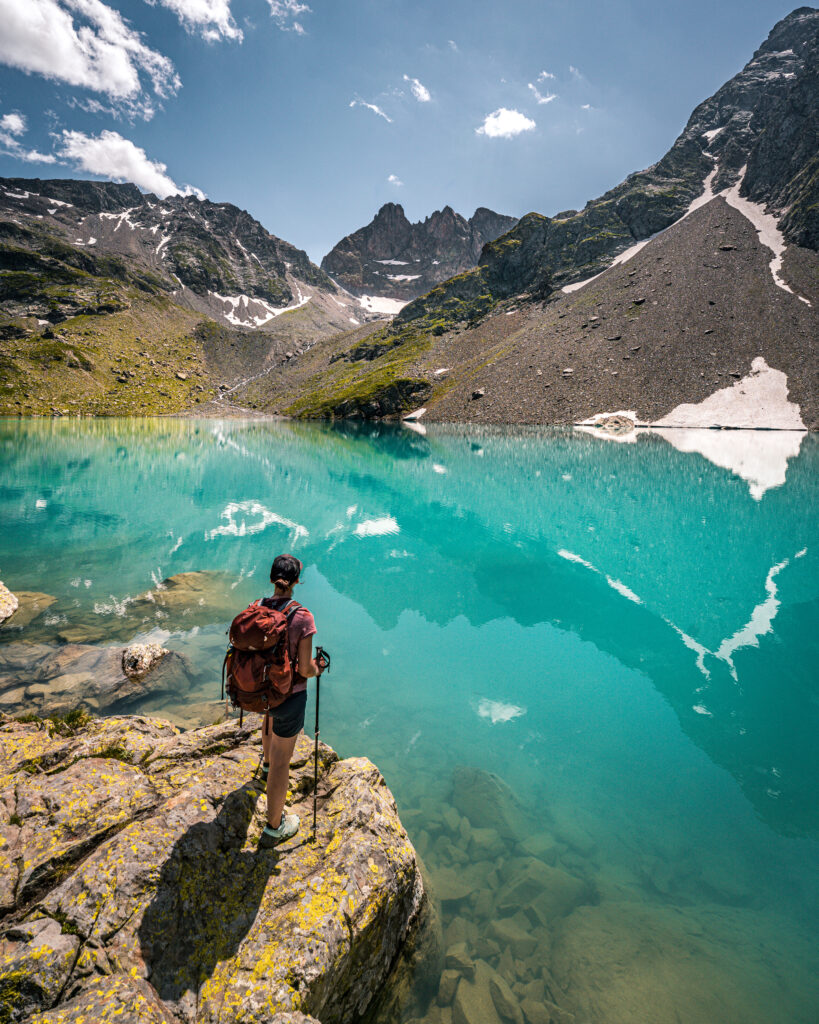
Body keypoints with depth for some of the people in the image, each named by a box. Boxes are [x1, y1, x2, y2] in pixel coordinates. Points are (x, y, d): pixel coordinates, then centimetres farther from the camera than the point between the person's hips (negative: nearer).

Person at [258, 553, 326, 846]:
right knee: (282, 760, 12)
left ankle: (267, 764, 68)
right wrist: (318, 668, 2)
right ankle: (274, 827, 30)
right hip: (288, 697, -6)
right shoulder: (302, 617, -26)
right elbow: (305, 669, -21)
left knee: (269, 717, 40)